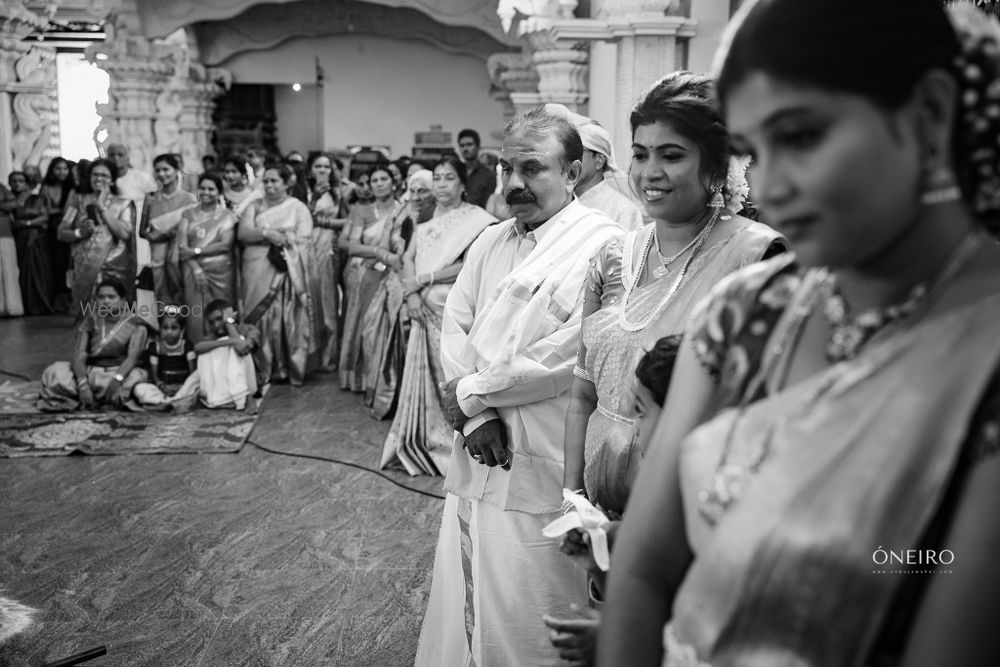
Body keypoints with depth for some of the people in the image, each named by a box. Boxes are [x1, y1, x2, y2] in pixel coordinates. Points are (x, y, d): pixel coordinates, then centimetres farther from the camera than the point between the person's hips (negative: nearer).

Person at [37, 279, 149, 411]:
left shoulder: (136, 325, 2)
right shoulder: (90, 321, 8)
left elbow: (133, 356, -14)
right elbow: (79, 356, -4)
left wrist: (117, 379, -35)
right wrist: (83, 384, -24)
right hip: (90, 372, 2)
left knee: (136, 376, -37)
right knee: (55, 372, -22)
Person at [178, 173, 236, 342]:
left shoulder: (227, 215, 7)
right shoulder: (188, 214, 11)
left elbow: (226, 244, -6)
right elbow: (182, 246, 2)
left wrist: (196, 251, -10)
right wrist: (196, 269, -12)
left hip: (221, 272, -1)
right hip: (195, 271, 1)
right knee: (197, 317, -4)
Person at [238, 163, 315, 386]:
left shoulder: (298, 208, 7)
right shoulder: (255, 206, 16)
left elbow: (302, 239, -6)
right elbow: (243, 233, 0)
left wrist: (274, 236, -9)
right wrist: (267, 234, -14)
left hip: (286, 271, -3)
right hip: (258, 273, 3)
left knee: (287, 320, -6)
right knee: (262, 320, 0)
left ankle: (292, 368, 3)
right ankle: (264, 369, 7)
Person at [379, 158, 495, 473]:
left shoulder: (476, 219, -4)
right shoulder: (427, 218, 14)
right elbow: (409, 258, 9)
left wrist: (423, 280, -10)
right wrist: (411, 293, -8)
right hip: (424, 308, 5)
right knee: (423, 373, 8)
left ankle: (453, 446, 6)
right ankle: (422, 444, 19)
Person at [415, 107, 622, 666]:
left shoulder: (603, 247, -10)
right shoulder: (490, 243, 12)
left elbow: (571, 353, -19)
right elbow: (456, 326, 7)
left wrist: (473, 391, -10)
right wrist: (477, 415, -9)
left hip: (542, 470, -6)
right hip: (478, 459, 6)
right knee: (461, 605, 16)